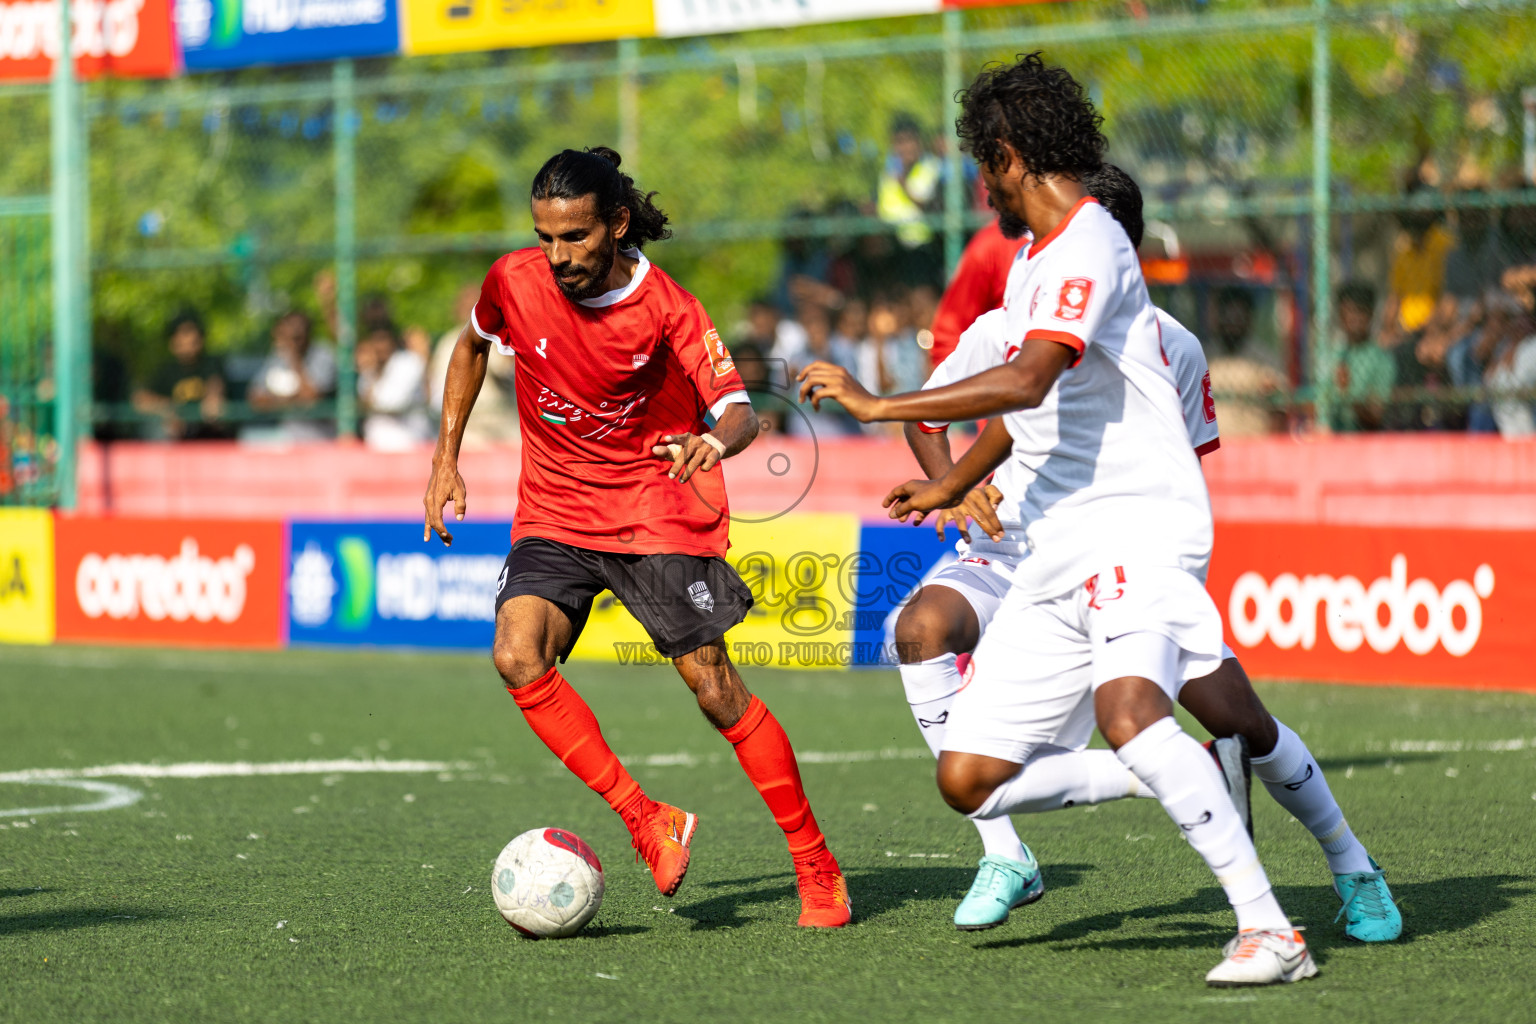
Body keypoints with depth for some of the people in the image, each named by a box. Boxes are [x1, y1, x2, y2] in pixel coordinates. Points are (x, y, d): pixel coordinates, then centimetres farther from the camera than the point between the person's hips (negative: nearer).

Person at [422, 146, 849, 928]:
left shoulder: (667, 308, -14)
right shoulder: (515, 282, -6)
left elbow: (737, 411, -21)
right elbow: (472, 346, 17)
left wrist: (714, 440, -45)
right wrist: (446, 456, 11)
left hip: (658, 511, -3)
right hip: (553, 516, 3)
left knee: (713, 686, -8)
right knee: (517, 655, -23)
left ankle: (817, 869, 5)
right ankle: (649, 824, -16)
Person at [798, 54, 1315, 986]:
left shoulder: (1088, 245, -11)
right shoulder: (1032, 262, 20)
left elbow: (1024, 382, -26)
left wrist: (877, 406, -22)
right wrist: (954, 484, 51)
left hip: (1138, 526, -9)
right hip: (1059, 555, 10)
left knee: (1126, 708, -36)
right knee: (968, 780, 0)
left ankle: (1270, 930, -32)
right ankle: (1182, 778, 17)